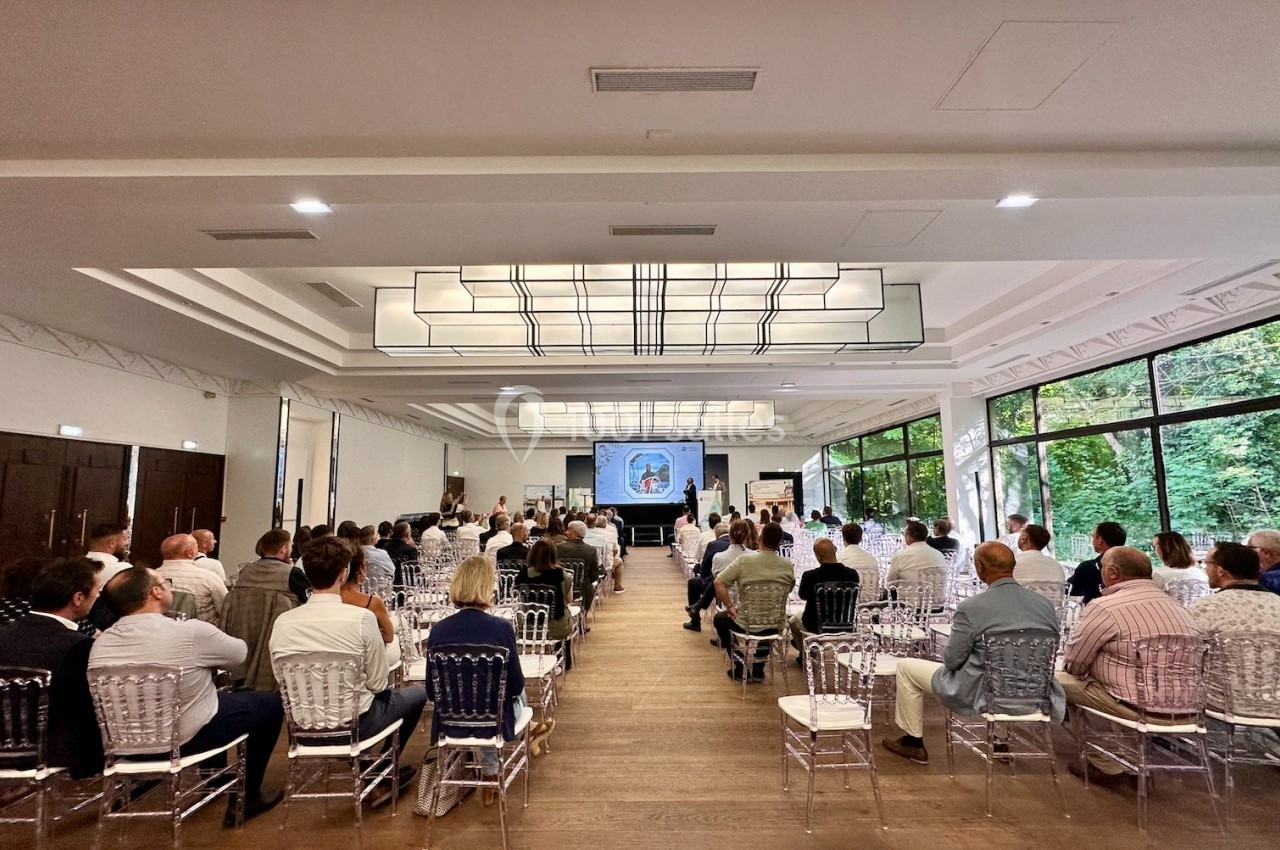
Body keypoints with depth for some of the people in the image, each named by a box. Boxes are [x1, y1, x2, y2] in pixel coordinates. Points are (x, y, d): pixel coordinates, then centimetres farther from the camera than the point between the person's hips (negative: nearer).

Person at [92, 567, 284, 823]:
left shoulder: (100, 643, -9)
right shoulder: (191, 632, -26)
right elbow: (239, 654, -8)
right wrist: (209, 660, 12)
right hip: (187, 739, -6)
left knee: (227, 695, 30)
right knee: (271, 702, 13)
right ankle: (247, 799, 19)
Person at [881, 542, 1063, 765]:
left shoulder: (971, 607, -22)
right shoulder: (1046, 604, -6)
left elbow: (951, 660, -14)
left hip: (984, 696, -5)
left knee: (906, 667, 12)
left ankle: (913, 743, 24)